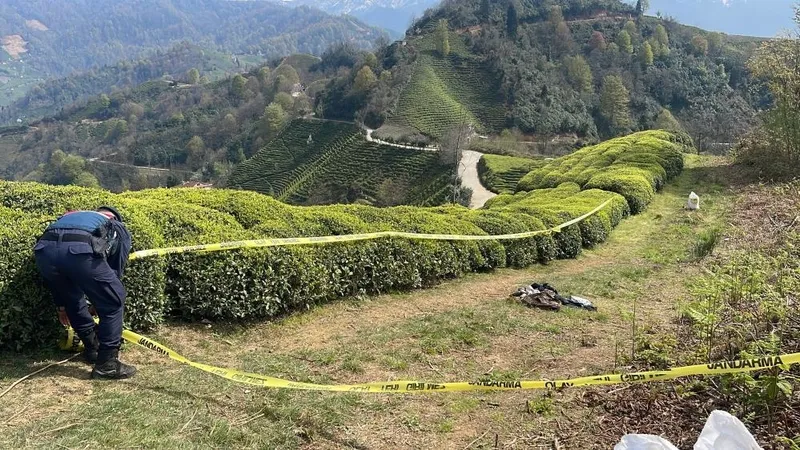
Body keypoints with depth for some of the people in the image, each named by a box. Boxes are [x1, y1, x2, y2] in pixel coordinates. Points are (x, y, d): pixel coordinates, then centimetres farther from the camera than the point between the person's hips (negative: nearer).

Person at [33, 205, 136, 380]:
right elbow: (116, 270, 33)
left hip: (44, 249, 5)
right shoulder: (119, 229, 34)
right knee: (113, 303, 15)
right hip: (80, 250, -5)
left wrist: (61, 305, 53)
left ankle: (92, 349, 42)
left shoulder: (71, 216, 45)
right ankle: (107, 364, 17)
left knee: (72, 302, 30)